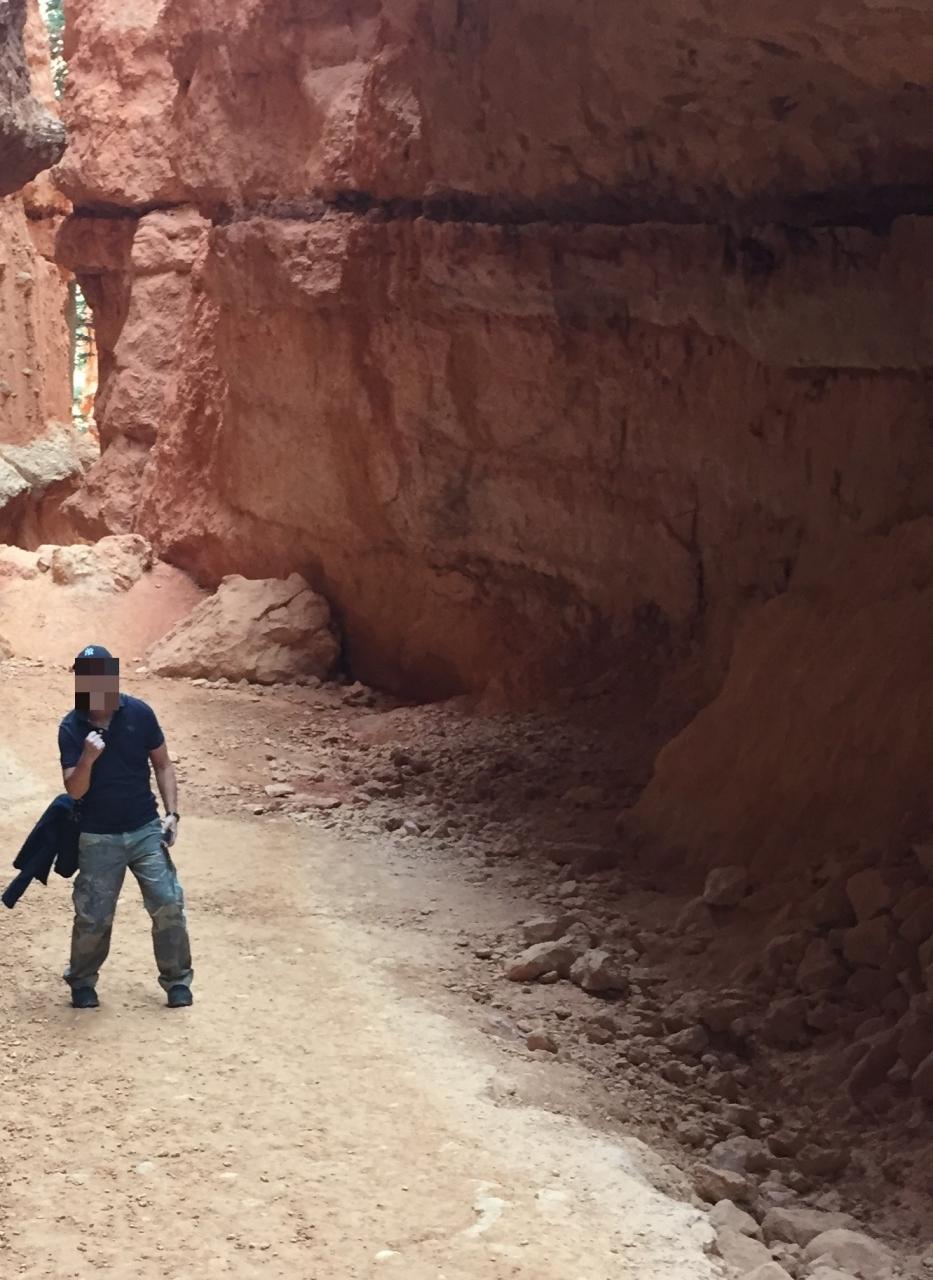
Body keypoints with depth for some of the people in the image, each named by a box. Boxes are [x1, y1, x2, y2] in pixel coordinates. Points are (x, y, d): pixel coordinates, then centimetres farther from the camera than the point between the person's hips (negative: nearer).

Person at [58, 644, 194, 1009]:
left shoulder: (139, 713, -8)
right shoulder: (71, 728, -10)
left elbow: (162, 764, 4)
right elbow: (74, 790, -13)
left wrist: (172, 813, -4)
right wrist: (87, 759, -32)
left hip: (146, 830, 1)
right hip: (98, 838, -1)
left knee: (168, 904, -4)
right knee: (92, 917, 3)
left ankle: (177, 980, 12)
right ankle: (82, 982, 27)